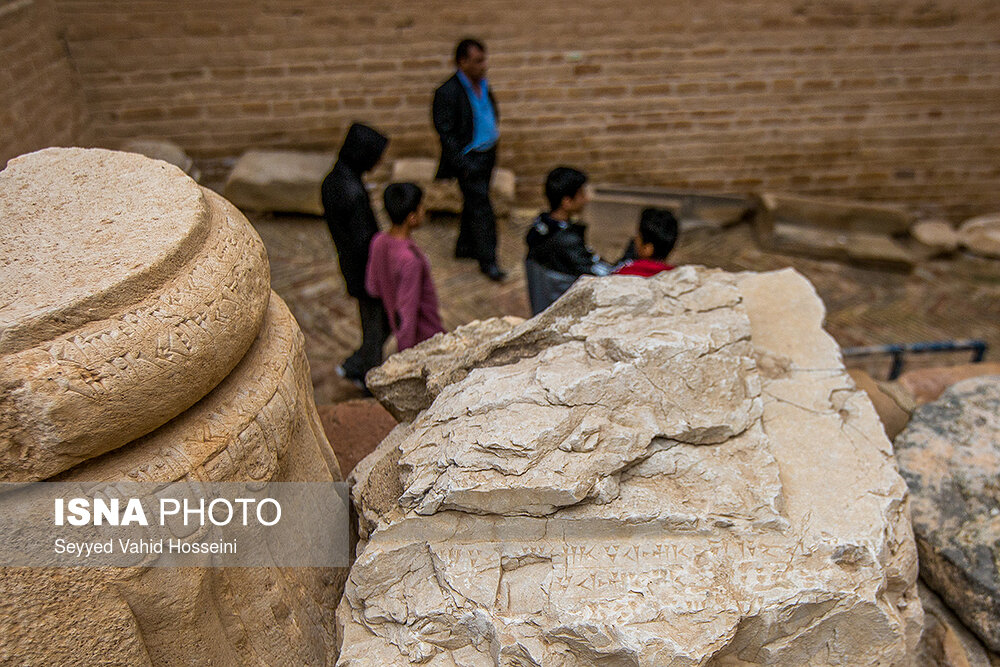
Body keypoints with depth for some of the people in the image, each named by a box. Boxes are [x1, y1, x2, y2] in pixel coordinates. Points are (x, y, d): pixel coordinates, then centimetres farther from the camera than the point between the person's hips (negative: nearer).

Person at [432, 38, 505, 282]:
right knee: (481, 207, -5)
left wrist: (494, 131, 14)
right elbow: (446, 133, -18)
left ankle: (465, 246, 35)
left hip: (487, 154, 8)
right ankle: (487, 260, 5)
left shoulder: (483, 84, 5)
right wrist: (463, 165, -21)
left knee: (474, 202, 19)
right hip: (468, 158, -8)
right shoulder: (448, 92, -19)